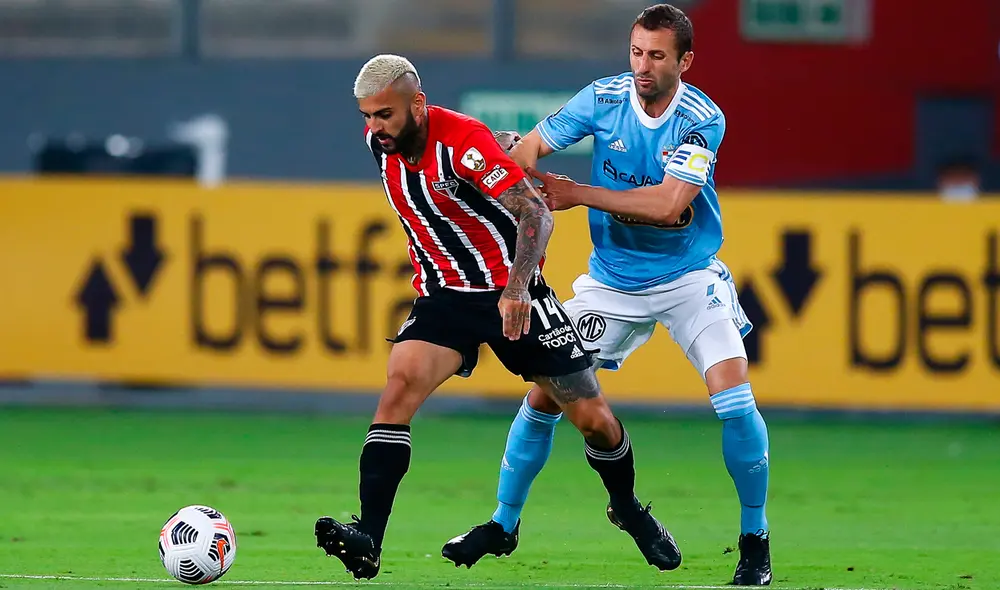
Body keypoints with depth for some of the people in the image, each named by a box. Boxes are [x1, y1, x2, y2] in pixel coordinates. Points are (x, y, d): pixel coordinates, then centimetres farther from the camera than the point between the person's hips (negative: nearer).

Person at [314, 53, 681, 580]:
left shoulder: (464, 141, -23)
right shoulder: (379, 140, -5)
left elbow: (535, 214, -27)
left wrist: (517, 289, -40)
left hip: (511, 296, -4)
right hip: (443, 296, 4)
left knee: (592, 418, 1)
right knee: (399, 385, -23)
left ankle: (630, 511, 33)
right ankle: (367, 541, -31)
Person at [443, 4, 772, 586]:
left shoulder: (703, 119, -18)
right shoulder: (605, 98, -10)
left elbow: (667, 206, -26)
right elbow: (528, 147, -11)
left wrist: (578, 195, -24)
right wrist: (517, 158, -35)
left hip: (688, 276, -3)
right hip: (612, 280, 3)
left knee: (732, 393, -20)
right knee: (545, 392, 0)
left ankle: (756, 539, -5)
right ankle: (503, 522, 19)